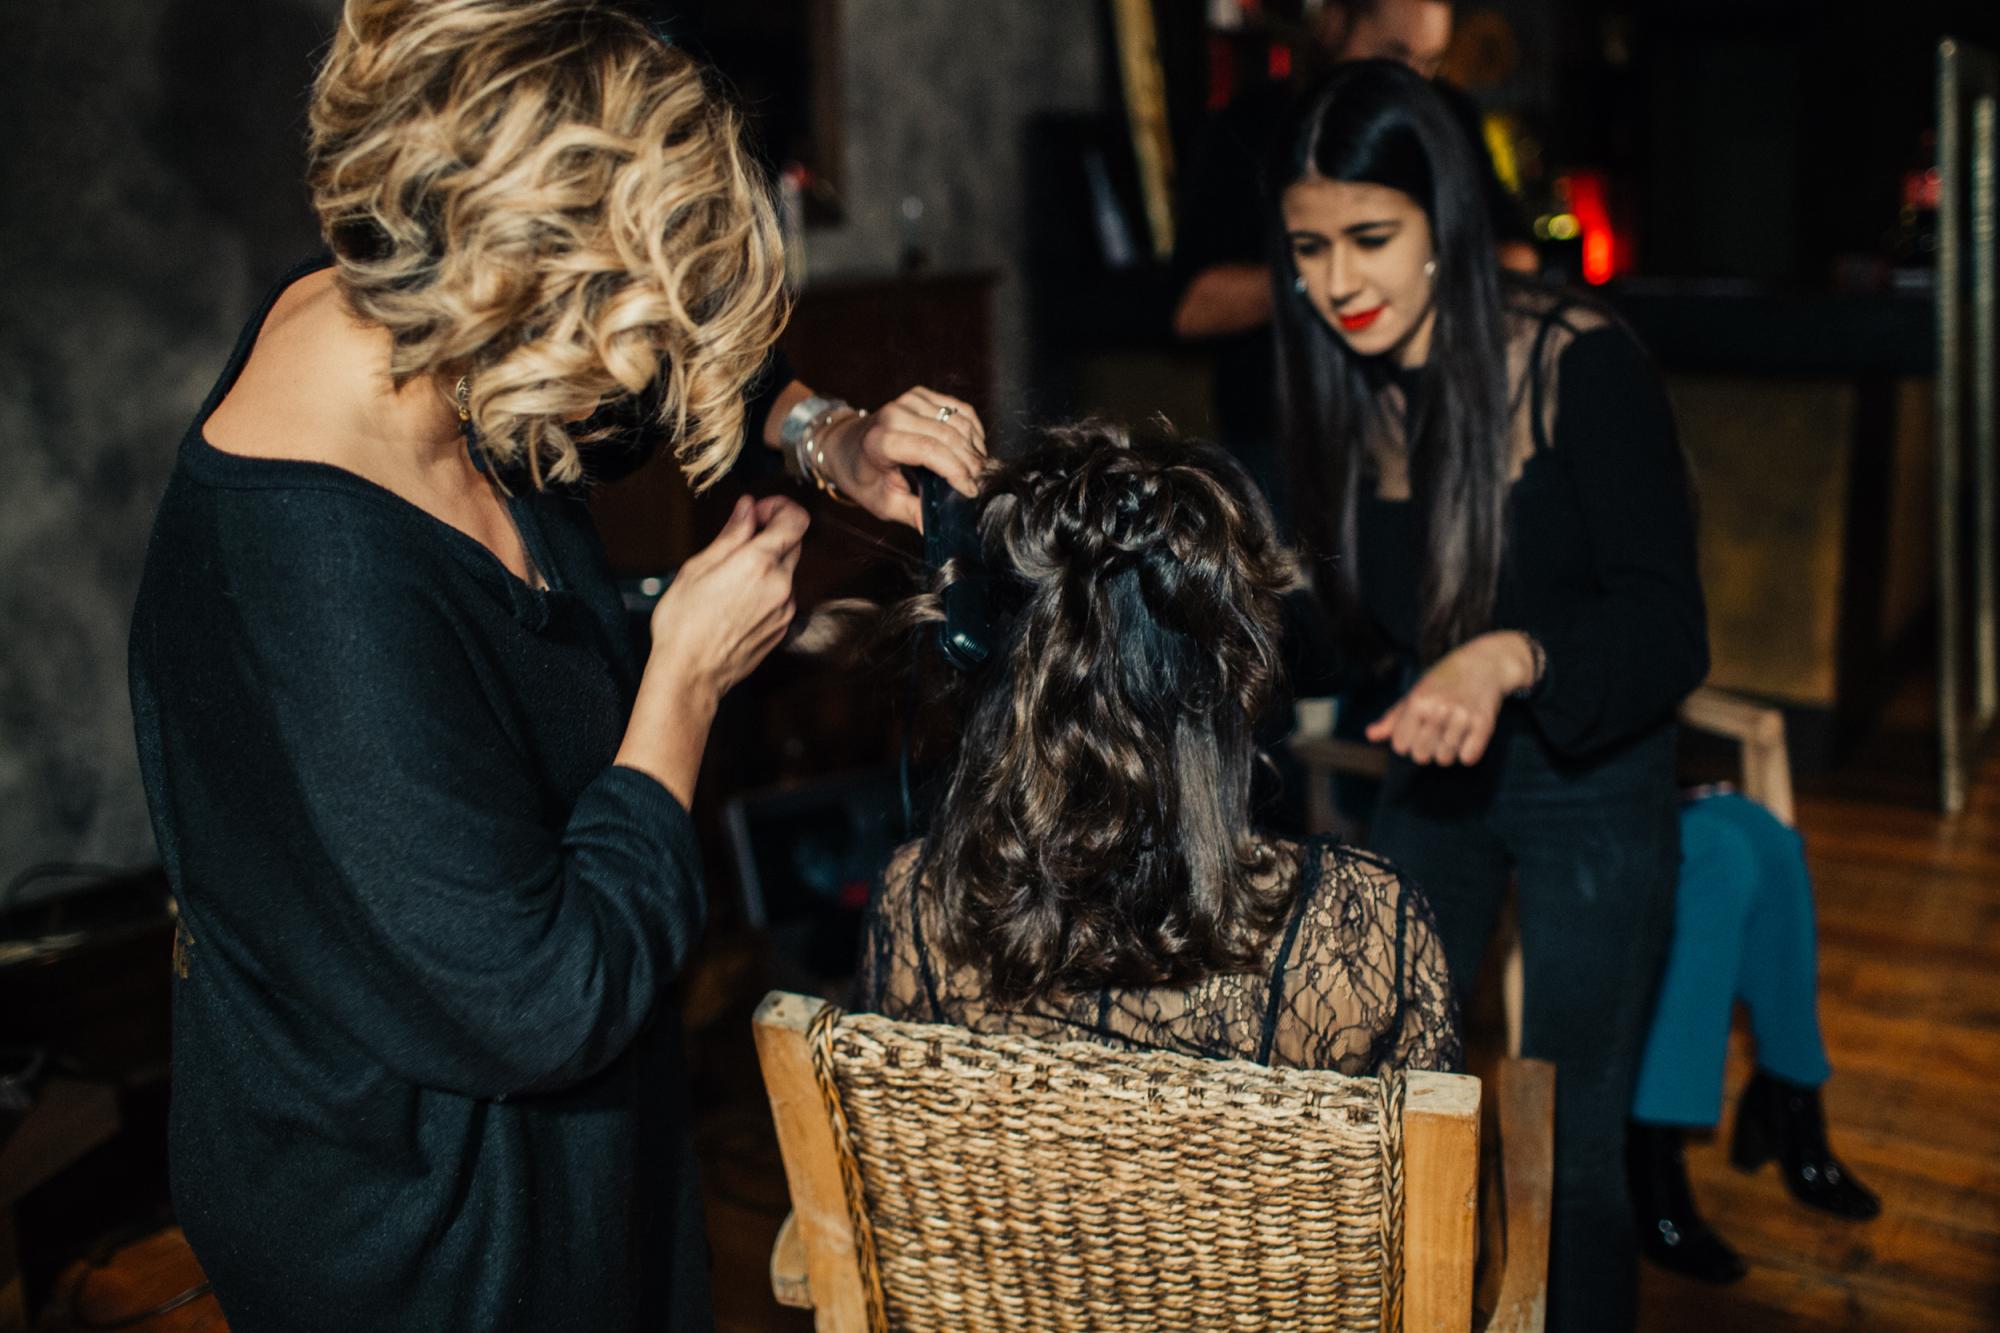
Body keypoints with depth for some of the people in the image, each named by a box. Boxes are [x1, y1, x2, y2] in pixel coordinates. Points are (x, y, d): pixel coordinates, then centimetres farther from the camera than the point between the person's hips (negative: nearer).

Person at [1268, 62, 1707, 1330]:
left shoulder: (1581, 366, -21)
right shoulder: (1343, 391, -4)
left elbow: (1671, 631, -28)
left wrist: (1507, 657, -44)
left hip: (1593, 783, -5)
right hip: (1430, 777, 5)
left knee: (1567, 1148, 2)